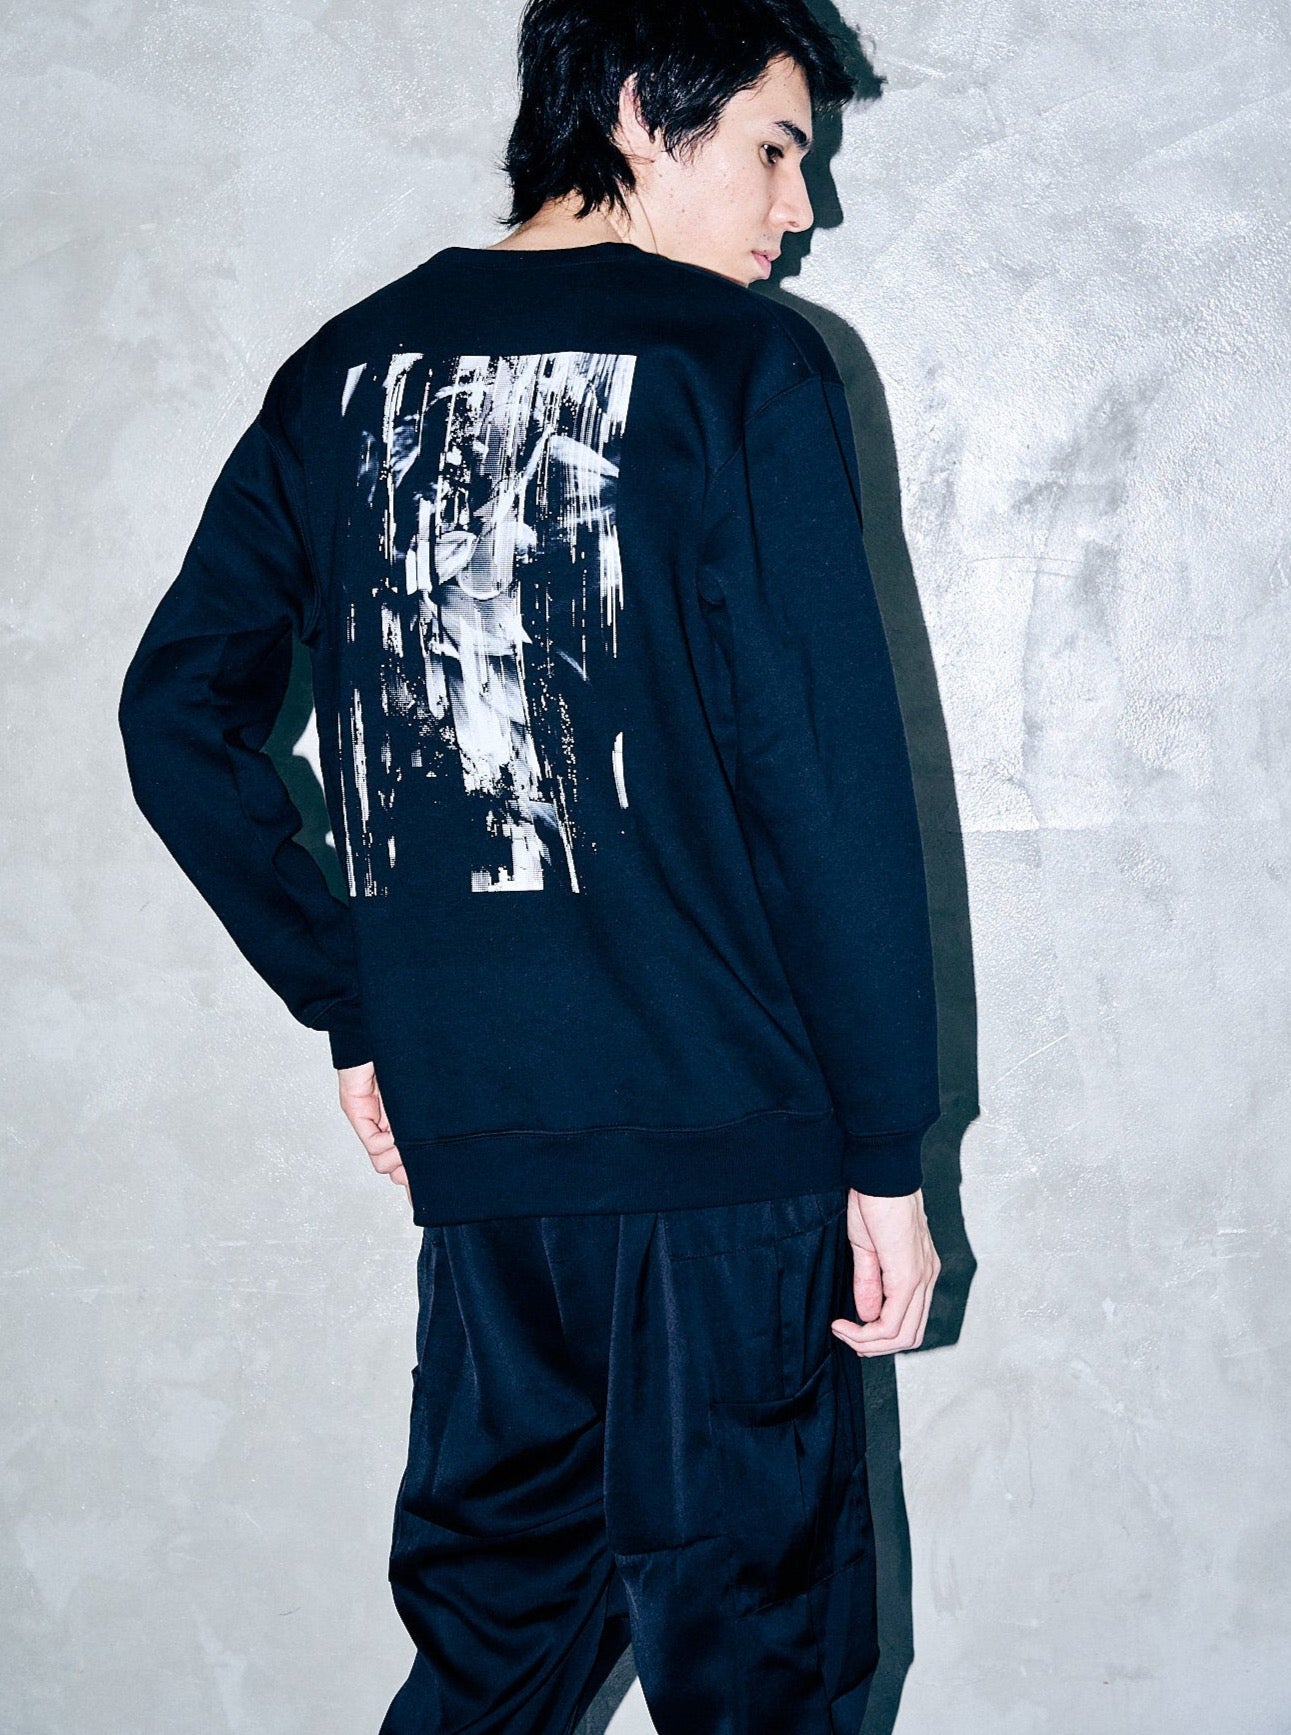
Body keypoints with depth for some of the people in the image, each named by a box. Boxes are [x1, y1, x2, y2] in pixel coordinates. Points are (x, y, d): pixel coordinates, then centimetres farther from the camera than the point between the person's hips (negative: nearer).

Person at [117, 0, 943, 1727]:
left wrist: (356, 1005, 14)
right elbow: (830, 768, -12)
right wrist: (889, 1147, -6)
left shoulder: (343, 372, 9)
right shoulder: (744, 365, -7)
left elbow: (178, 714, 9)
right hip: (723, 1129, -5)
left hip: (464, 1124, 5)